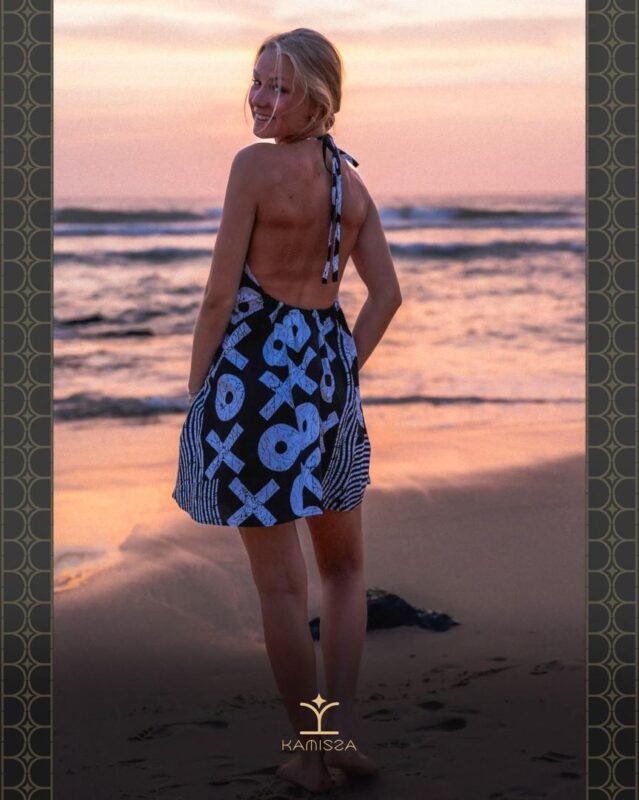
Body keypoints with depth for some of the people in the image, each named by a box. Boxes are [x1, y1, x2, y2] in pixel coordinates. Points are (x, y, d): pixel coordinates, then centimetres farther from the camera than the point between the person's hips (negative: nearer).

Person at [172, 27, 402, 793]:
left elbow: (221, 291, -13)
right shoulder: (352, 180, 9)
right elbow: (386, 294, 9)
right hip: (330, 367, 6)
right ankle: (344, 731, 12)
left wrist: (197, 386, -4)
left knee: (280, 580, 3)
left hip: (257, 364, -6)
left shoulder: (255, 164, -11)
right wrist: (341, 370, 16)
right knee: (343, 565, 19)